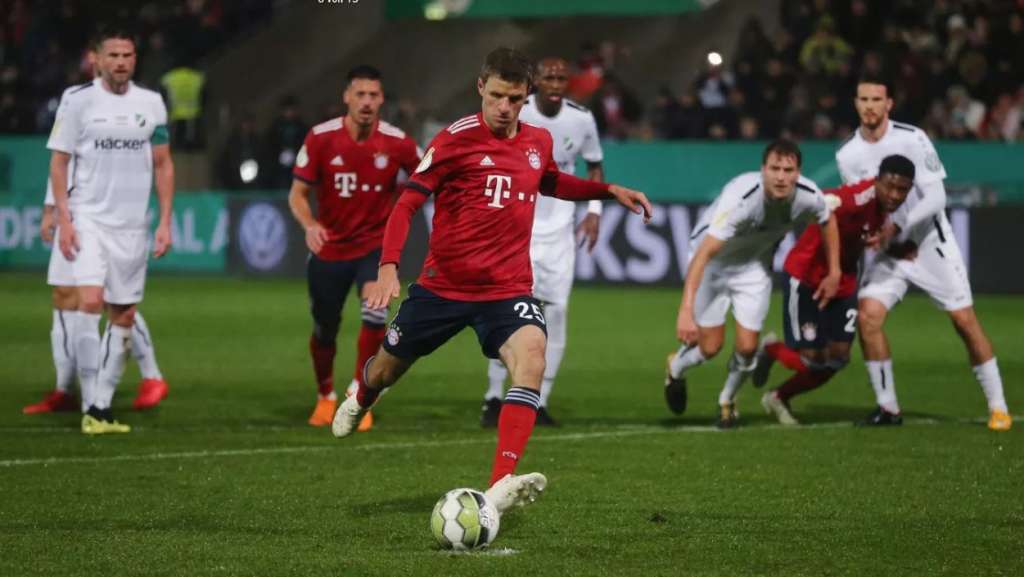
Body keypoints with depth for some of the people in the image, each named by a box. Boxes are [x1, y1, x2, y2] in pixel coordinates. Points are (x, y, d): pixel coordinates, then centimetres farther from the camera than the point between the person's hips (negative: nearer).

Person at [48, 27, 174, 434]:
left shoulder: (151, 103, 6)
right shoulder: (77, 100, -4)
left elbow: (163, 164, 12)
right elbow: (58, 162, -1)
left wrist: (165, 221, 4)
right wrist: (63, 220, -10)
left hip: (132, 224, 4)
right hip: (88, 218, -4)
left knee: (124, 316, 5)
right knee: (90, 301, -20)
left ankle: (103, 405, 13)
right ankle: (89, 405, -15)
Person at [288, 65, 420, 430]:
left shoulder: (397, 143, -11)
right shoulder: (320, 138, -11)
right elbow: (298, 193, -6)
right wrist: (309, 225, -25)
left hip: (376, 245, -1)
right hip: (329, 248, 1)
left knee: (375, 312, -25)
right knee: (324, 331, 10)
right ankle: (325, 397, 38)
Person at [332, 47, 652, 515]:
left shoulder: (539, 142, 4)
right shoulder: (456, 139, -12)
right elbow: (407, 203, -13)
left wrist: (609, 190, 18)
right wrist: (388, 267, -26)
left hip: (508, 288, 2)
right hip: (444, 284, -2)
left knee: (531, 355, -28)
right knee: (389, 366, 15)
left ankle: (501, 486, -37)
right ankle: (362, 399, 58)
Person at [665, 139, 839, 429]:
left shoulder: (808, 196, -24)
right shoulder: (740, 197, -40)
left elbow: (828, 221, 3)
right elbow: (703, 254, -44)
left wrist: (834, 273, 3)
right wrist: (686, 311, -52)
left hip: (755, 264, 4)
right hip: (713, 260, -4)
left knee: (747, 346, -4)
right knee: (711, 345, -3)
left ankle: (727, 402, 29)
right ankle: (676, 369, 35)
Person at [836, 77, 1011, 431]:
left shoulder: (912, 139, -15)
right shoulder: (847, 156, -3)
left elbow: (936, 198, -18)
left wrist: (897, 228, -27)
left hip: (932, 242, -3)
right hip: (890, 247, 3)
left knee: (964, 320, -4)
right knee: (868, 315, -14)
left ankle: (998, 407, 9)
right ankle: (887, 408, -2)